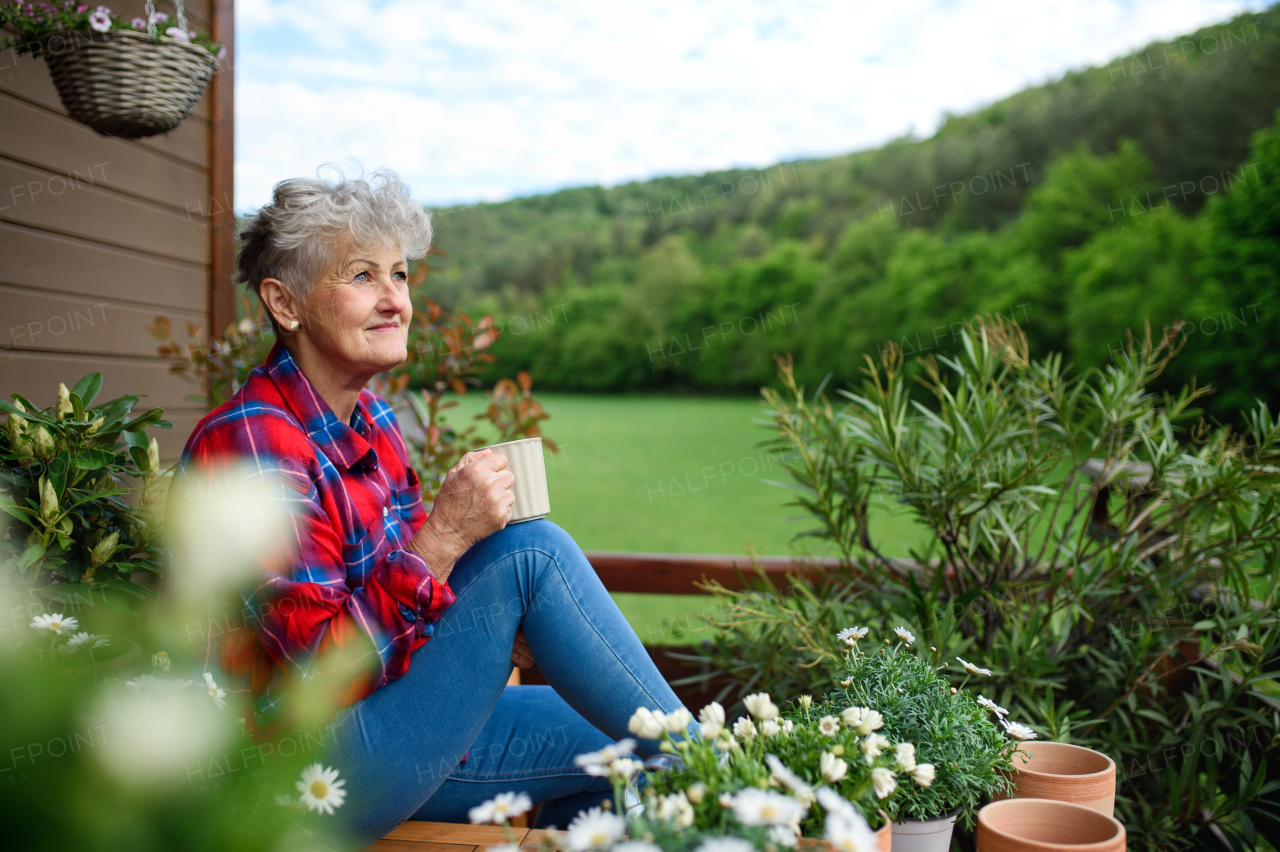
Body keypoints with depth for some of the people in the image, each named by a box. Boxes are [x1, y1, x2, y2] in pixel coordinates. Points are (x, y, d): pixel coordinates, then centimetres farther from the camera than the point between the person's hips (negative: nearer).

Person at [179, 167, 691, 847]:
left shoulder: (371, 420, 7)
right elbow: (322, 666, -23)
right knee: (532, 549, -20)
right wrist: (443, 535, -28)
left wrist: (498, 627, -4)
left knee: (622, 748, 0)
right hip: (320, 772, -8)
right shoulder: (249, 440, -19)